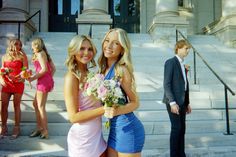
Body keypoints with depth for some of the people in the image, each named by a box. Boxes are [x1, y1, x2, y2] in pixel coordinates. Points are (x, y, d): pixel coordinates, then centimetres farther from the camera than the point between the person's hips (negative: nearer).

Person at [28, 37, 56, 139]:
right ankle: (39, 127, 22)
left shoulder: (40, 54, -6)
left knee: (41, 107, -4)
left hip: (43, 81, -9)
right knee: (35, 104, 17)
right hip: (46, 81, 9)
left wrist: (33, 78, -11)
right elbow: (53, 68, 16)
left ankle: (45, 132, 1)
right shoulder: (45, 54, 19)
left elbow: (44, 69, -18)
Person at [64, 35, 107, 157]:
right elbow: (74, 117, -20)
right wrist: (103, 109, -24)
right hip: (83, 138, -7)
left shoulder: (88, 74, 5)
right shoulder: (72, 77, -17)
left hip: (96, 134, 8)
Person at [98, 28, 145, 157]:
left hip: (128, 129, -7)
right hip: (115, 129, 7)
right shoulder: (104, 69, 4)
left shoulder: (121, 70, -17)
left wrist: (117, 111, -29)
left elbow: (135, 102, -14)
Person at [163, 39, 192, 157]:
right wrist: (172, 103, -21)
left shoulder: (182, 65, 18)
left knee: (182, 129, 9)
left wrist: (187, 103, 15)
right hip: (173, 102, -8)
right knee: (176, 128, -6)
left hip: (182, 102, 8)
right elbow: (166, 84, -15)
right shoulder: (170, 62, -8)